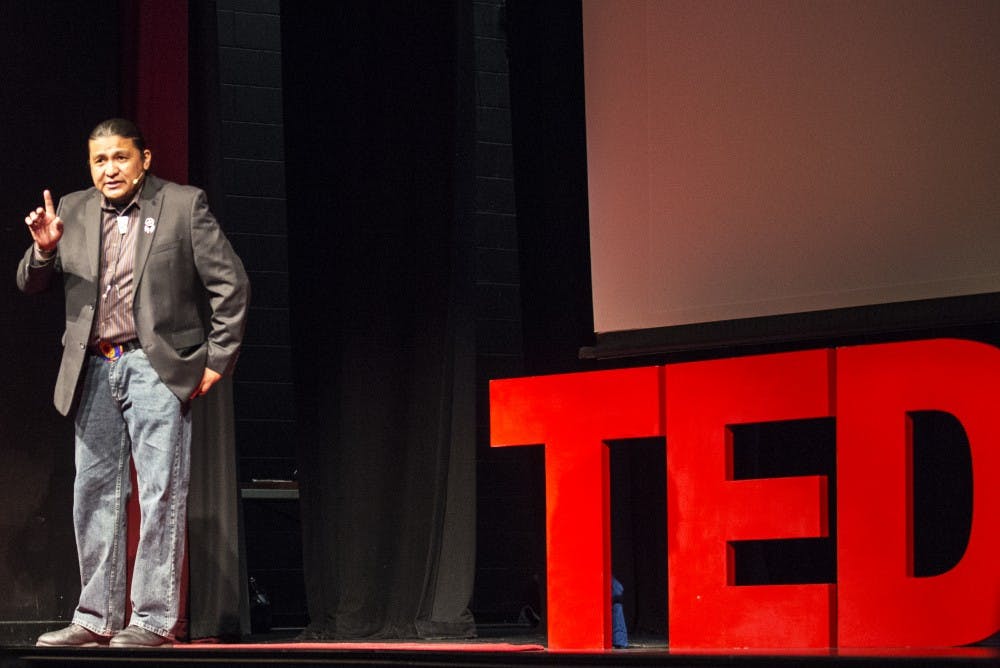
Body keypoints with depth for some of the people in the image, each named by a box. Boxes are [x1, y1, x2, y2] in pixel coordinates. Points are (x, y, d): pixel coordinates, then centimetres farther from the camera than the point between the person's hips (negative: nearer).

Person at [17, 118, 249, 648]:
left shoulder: (182, 206, -1)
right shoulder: (73, 211, 10)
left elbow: (230, 284, 0)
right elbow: (30, 285, 12)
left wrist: (217, 359, -5)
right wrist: (44, 249, -9)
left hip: (156, 367, -5)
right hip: (94, 371, 5)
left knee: (160, 494, -6)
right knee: (94, 494, 8)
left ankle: (155, 618, -3)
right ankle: (97, 617, 15)